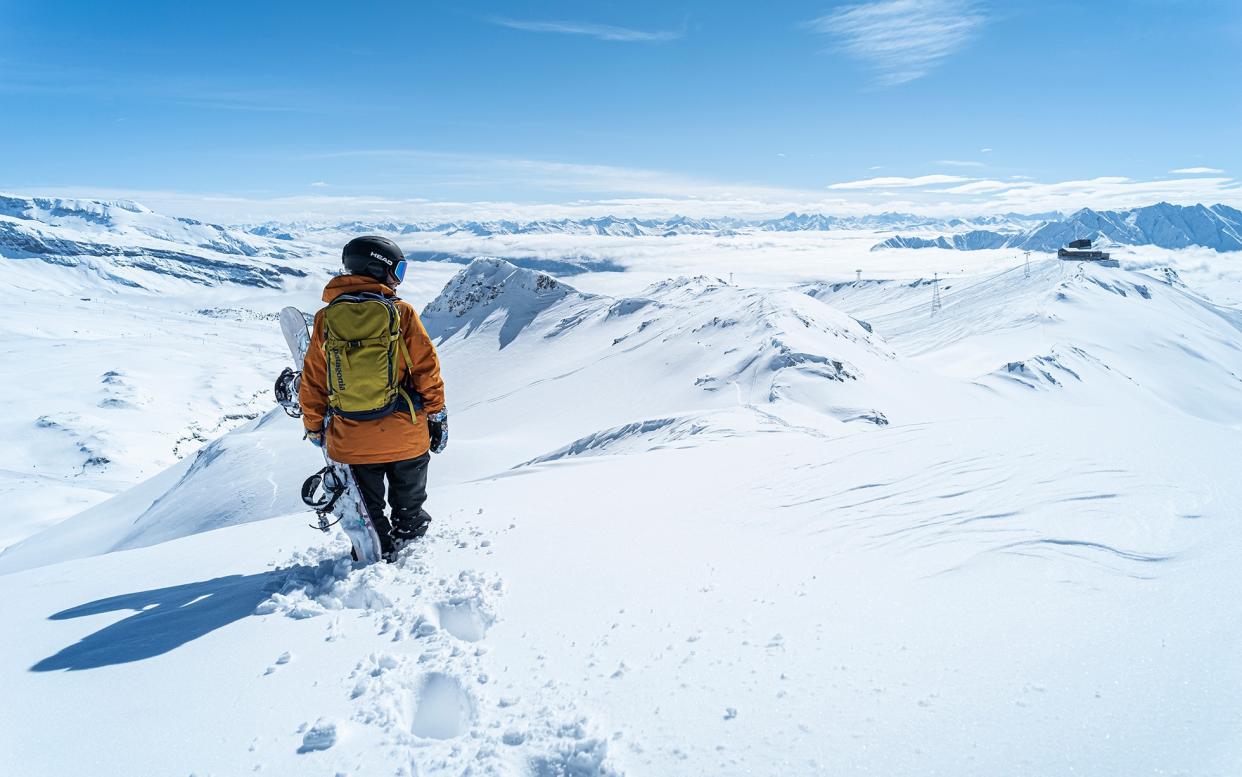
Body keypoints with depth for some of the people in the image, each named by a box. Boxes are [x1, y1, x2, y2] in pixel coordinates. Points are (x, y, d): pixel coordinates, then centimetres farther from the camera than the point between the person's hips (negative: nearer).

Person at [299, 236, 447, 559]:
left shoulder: (325, 319, -1)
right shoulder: (401, 313, -9)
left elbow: (312, 381, 4)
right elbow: (426, 368, -8)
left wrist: (313, 426, 17)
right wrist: (437, 415, 4)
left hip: (351, 441, 2)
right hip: (405, 437, -2)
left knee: (369, 511, 21)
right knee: (409, 505, 23)